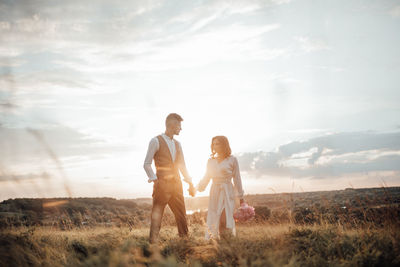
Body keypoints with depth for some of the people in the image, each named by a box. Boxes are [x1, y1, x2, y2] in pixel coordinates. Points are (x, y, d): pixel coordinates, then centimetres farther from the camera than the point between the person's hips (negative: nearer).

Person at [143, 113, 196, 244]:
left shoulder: (177, 144, 17)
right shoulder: (156, 141, -3)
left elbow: (182, 165, 21)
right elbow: (147, 164, -5)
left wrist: (190, 183, 13)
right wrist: (155, 180, -16)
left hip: (176, 184, 7)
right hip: (162, 184, -6)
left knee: (182, 215, 8)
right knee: (157, 215, -5)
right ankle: (153, 242, -2)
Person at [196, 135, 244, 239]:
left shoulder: (232, 160, -1)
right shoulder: (211, 161, 10)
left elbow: (237, 179, 1)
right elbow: (206, 178, 16)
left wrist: (241, 197, 1)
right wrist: (196, 188, 3)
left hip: (227, 192, -3)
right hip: (214, 192, 4)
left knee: (226, 218, -8)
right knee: (213, 219, 0)